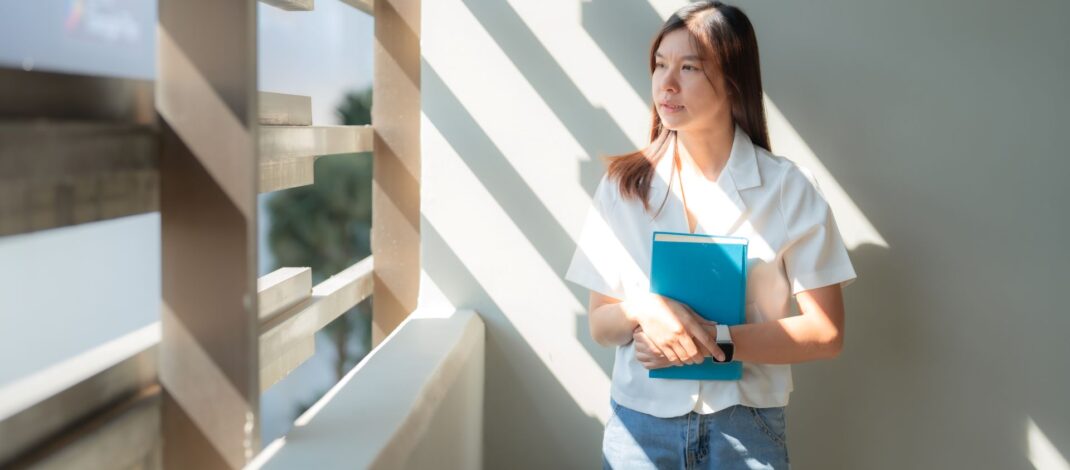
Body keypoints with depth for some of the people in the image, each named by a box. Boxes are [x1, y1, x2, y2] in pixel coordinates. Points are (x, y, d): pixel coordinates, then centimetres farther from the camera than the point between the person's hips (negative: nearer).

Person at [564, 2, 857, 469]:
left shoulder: (789, 188, -7)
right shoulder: (623, 184, -1)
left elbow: (825, 333, -6)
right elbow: (600, 326, 2)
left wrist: (715, 339, -17)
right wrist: (644, 310, -19)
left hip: (745, 426, -1)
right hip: (639, 422, 2)